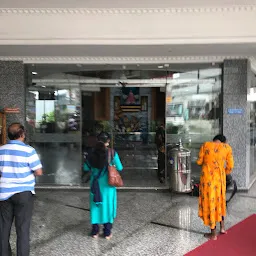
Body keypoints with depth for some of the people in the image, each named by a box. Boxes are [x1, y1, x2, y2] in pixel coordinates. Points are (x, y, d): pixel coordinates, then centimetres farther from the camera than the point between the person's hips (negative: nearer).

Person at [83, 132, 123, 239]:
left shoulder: (93, 153, -6)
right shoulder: (112, 153, -12)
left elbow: (86, 168, 1)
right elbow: (120, 168, -5)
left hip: (96, 184, 2)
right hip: (107, 184, -2)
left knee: (95, 206, 14)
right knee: (107, 206, 11)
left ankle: (95, 231, 23)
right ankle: (107, 233, 19)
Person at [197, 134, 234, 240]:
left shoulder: (205, 145, -3)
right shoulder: (227, 147, 0)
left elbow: (199, 162, 0)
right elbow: (230, 166, 2)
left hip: (207, 178, -2)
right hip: (220, 178, 2)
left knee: (209, 202, 6)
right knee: (219, 200, 25)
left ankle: (213, 234, 15)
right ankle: (222, 227, 32)